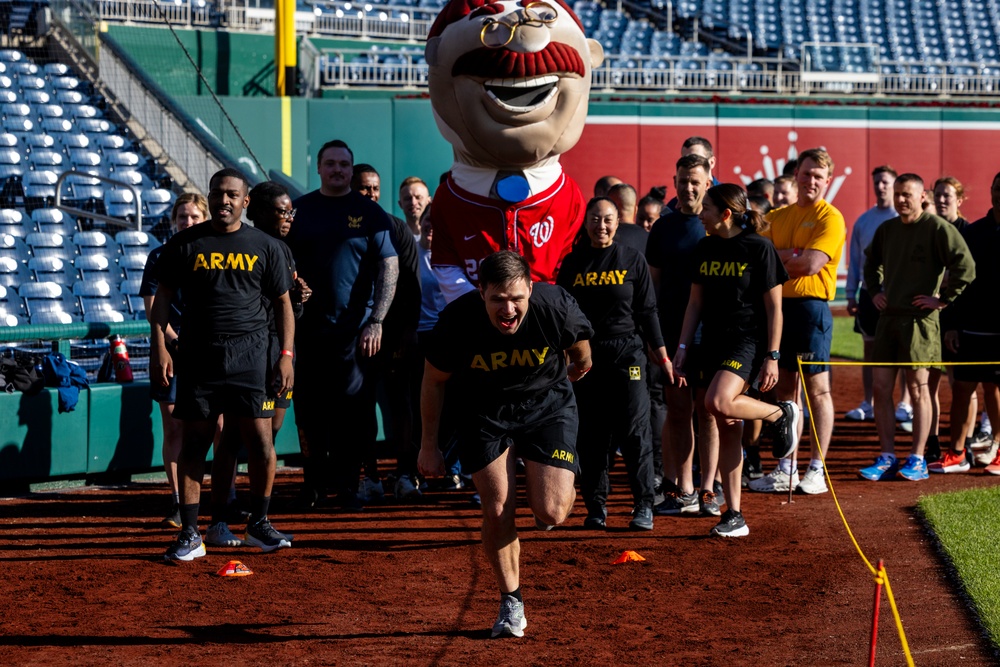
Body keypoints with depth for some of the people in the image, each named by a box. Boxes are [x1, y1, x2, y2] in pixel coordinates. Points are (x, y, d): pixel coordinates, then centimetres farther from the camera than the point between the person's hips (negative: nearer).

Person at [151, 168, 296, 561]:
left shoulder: (265, 246, 8)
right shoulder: (185, 244, 6)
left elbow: (282, 303, 10)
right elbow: (163, 296, 8)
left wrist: (286, 355, 1)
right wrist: (159, 347, -4)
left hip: (250, 353, 0)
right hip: (198, 353, 0)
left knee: (260, 438, -5)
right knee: (195, 440, 0)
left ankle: (258, 524, 12)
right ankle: (189, 535, 4)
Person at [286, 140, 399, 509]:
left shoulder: (369, 212, 3)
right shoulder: (299, 210, 9)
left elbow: (389, 267, 0)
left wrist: (376, 321, -9)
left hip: (356, 328, -2)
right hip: (308, 325, 2)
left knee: (354, 409, -2)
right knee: (310, 409, 4)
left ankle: (347, 485, 6)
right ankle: (313, 482, 14)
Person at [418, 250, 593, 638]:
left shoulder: (557, 308, -28)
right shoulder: (457, 321, -27)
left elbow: (580, 352, -1)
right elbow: (433, 381, -8)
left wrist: (578, 367, 19)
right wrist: (429, 445, -1)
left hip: (548, 402, 0)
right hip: (484, 410, 0)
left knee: (551, 513, -11)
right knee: (498, 511, -5)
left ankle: (549, 484, 27)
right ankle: (511, 604, 15)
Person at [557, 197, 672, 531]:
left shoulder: (633, 260, 4)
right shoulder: (572, 263, 7)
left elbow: (647, 311, 5)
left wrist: (662, 355, 1)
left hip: (627, 352, -2)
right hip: (585, 355, 2)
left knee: (635, 431, -6)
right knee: (591, 434, 3)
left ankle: (644, 506, 0)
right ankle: (596, 506, 10)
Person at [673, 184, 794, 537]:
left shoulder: (759, 248, -8)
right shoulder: (705, 249, 10)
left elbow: (774, 307, -8)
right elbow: (696, 302, 15)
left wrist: (772, 356, -12)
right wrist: (682, 347, 8)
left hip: (748, 339, -6)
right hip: (713, 342, 6)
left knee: (718, 402, -30)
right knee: (727, 429, 6)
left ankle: (781, 414, -3)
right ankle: (734, 515, 10)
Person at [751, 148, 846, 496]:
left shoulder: (830, 218, -3)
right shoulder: (778, 217, 16)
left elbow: (812, 263, -14)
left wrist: (778, 256, -1)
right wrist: (793, 254, -5)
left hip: (812, 306, -6)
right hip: (780, 304, 6)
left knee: (817, 387, -2)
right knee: (786, 387, 9)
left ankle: (817, 470, 3)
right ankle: (786, 468, 15)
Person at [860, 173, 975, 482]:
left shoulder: (937, 228, -9)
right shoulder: (886, 229, 11)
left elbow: (965, 266, -15)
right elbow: (871, 262, 30)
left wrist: (943, 299, -13)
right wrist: (874, 292, 17)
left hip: (919, 318, -6)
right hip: (888, 316, 6)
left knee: (918, 388, -1)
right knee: (881, 387, 3)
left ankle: (917, 460, 5)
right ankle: (887, 458, 9)